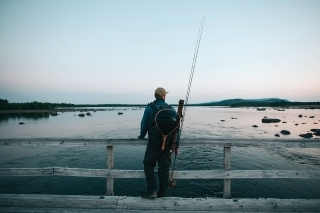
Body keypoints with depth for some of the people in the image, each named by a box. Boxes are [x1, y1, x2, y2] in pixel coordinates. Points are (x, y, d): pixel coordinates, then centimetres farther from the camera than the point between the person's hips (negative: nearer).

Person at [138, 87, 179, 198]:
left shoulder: (149, 108, -1)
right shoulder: (171, 109, 7)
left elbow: (144, 124, 0)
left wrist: (141, 136, 20)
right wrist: (176, 145, 11)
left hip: (154, 142, -3)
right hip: (168, 143, 3)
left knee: (148, 164, 11)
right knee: (164, 168, 10)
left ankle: (152, 190, 3)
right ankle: (162, 194, 19)